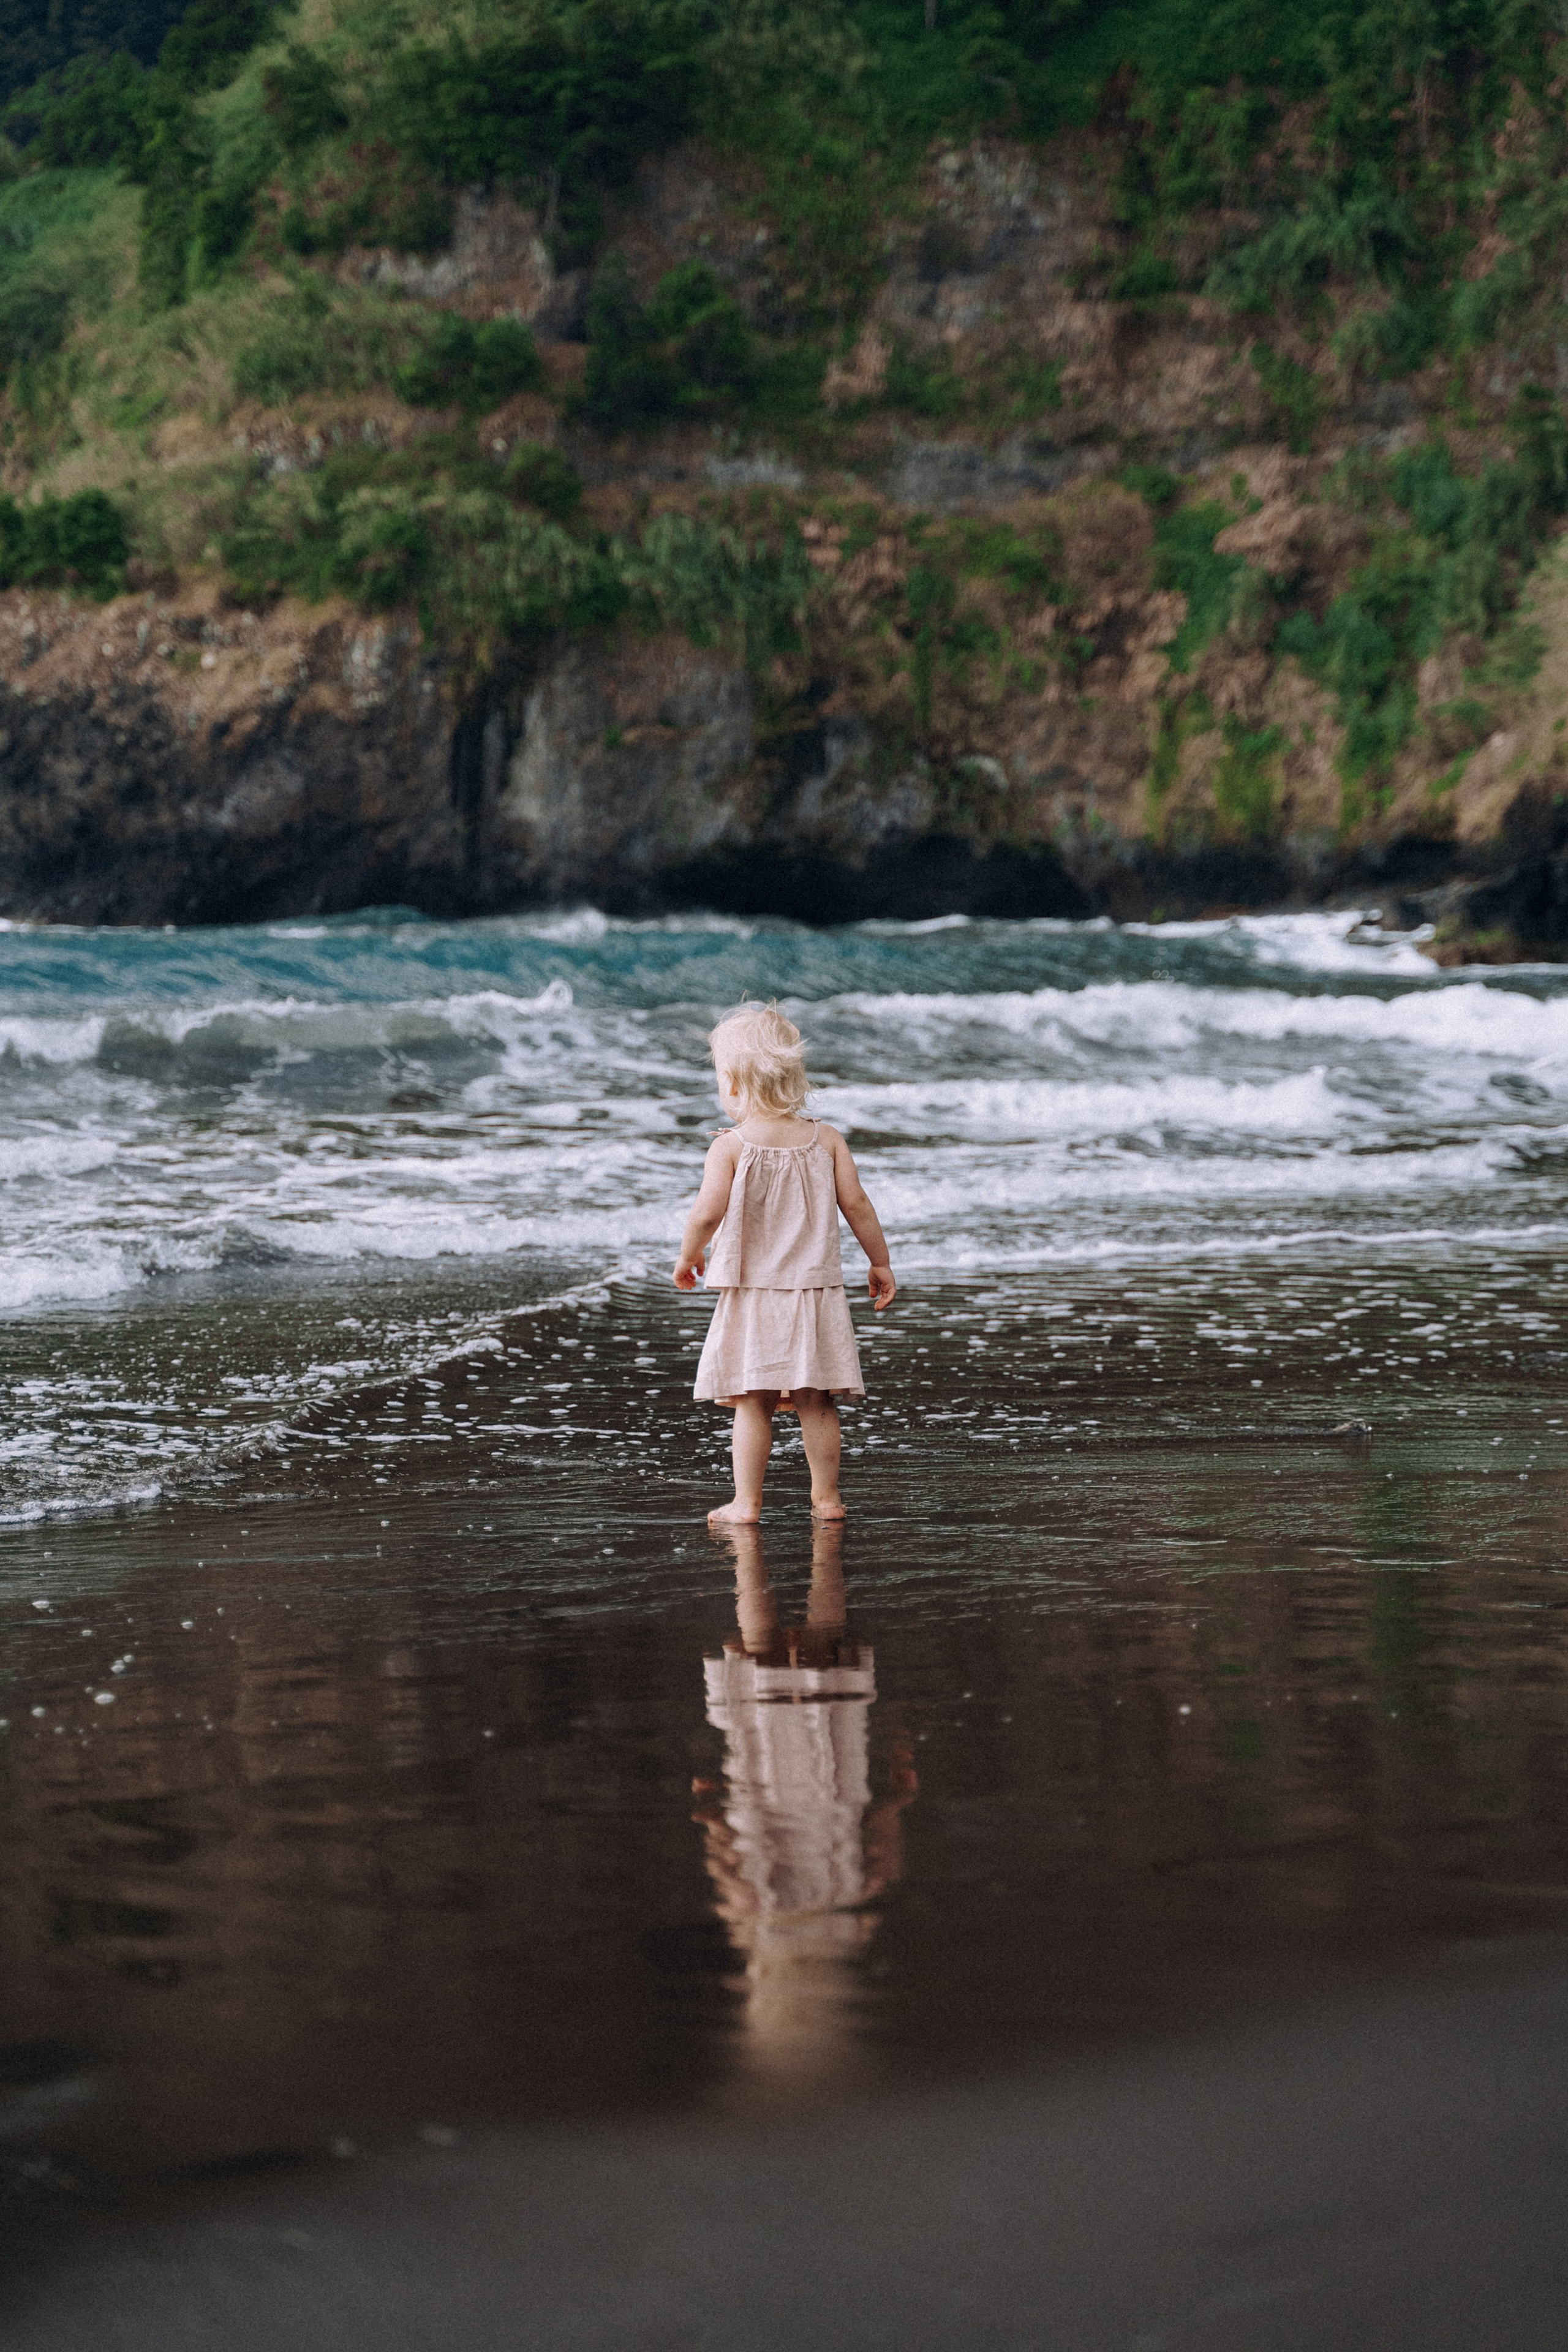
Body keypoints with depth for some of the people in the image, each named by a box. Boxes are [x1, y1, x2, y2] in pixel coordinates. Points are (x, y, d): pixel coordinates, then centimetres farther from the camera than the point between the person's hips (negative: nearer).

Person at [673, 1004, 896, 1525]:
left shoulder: (730, 1147, -10)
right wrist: (881, 1263, 11)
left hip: (753, 1293, -3)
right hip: (816, 1289, 3)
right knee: (817, 1404, 9)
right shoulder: (826, 1140, 1)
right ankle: (826, 1498, 15)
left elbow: (709, 1211, -20)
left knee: (753, 1404, 1)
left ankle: (747, 1502, 2)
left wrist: (689, 1253, -1)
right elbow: (856, 1204, 0)